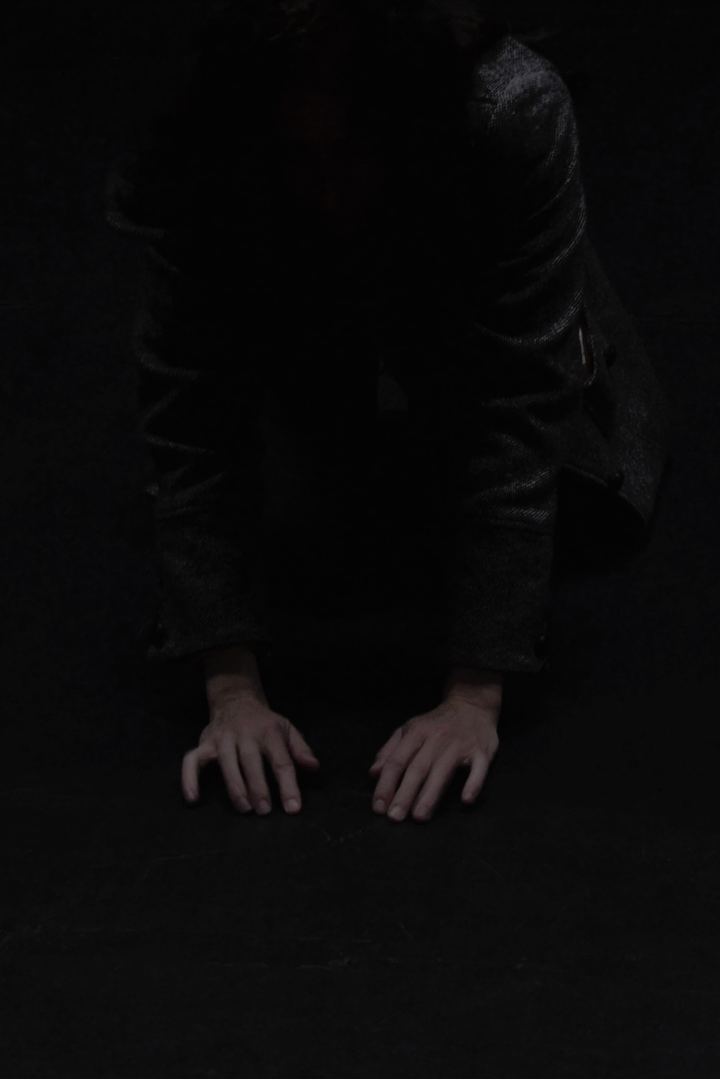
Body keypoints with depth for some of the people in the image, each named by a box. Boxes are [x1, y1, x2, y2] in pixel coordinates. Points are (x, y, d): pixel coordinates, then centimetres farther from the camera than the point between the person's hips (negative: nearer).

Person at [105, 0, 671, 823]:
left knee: (597, 504, 2)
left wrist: (475, 696, -46)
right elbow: (195, 426, -37)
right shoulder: (202, 166, -40)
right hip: (306, 292, 1)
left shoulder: (515, 116, -44)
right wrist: (232, 691, -44)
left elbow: (514, 417, -43)